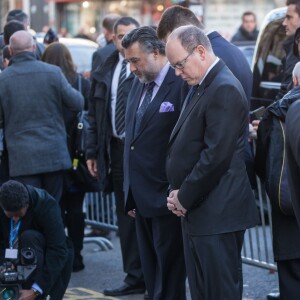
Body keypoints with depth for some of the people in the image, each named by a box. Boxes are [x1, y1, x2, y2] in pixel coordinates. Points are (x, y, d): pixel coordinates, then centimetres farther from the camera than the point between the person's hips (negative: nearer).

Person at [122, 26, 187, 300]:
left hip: (166, 196, -8)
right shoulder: (139, 84, 11)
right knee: (151, 275, 15)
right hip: (141, 197, 8)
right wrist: (131, 193, 17)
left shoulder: (181, 85, -15)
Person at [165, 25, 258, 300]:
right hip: (197, 210, 10)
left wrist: (185, 197, -12)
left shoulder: (224, 89, -16)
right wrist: (178, 192, 6)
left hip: (217, 213, -10)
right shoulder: (202, 87, 15)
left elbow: (216, 155, -21)